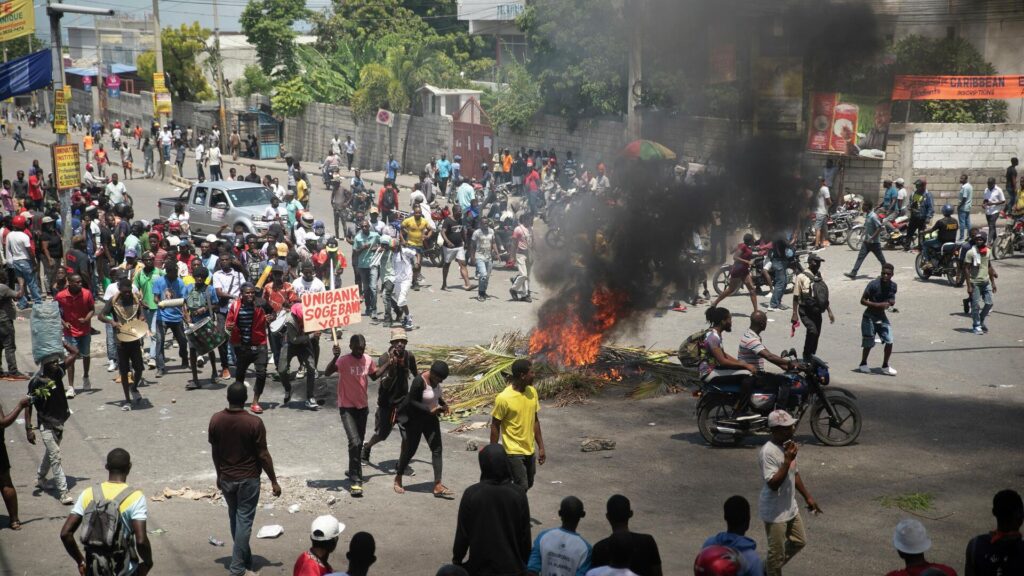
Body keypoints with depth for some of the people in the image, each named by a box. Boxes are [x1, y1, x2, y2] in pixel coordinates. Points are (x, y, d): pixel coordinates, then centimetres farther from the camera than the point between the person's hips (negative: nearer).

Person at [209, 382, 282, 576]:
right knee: (244, 520, 5)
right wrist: (274, 481, -4)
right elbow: (263, 455, -14)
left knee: (234, 518, 21)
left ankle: (244, 556, 34)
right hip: (248, 479, -4)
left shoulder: (215, 420, -8)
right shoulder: (254, 422, -20)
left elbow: (215, 452, 3)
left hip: (226, 478, 4)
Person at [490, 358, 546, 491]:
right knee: (522, 487, -8)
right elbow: (495, 427, -12)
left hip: (530, 450, 7)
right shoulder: (503, 398, -21)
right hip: (514, 452, -7)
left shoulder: (532, 392, 0)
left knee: (528, 484, 17)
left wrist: (541, 447, 9)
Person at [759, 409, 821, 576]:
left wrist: (807, 497, 18)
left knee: (798, 543, 22)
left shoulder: (788, 445, 2)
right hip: (775, 512, -9)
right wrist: (787, 461, -33)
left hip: (790, 508, 9)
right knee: (777, 553, 4)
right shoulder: (768, 452, -26)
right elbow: (773, 484, -31)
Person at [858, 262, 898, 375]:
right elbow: (863, 301, -18)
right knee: (869, 343, 3)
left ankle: (885, 366, 14)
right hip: (870, 317, -5)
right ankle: (863, 364, 28)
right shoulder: (873, 284, -20)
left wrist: (892, 302, -8)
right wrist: (878, 305, -28)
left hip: (882, 317, 5)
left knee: (889, 341, -4)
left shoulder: (893, 286, -1)